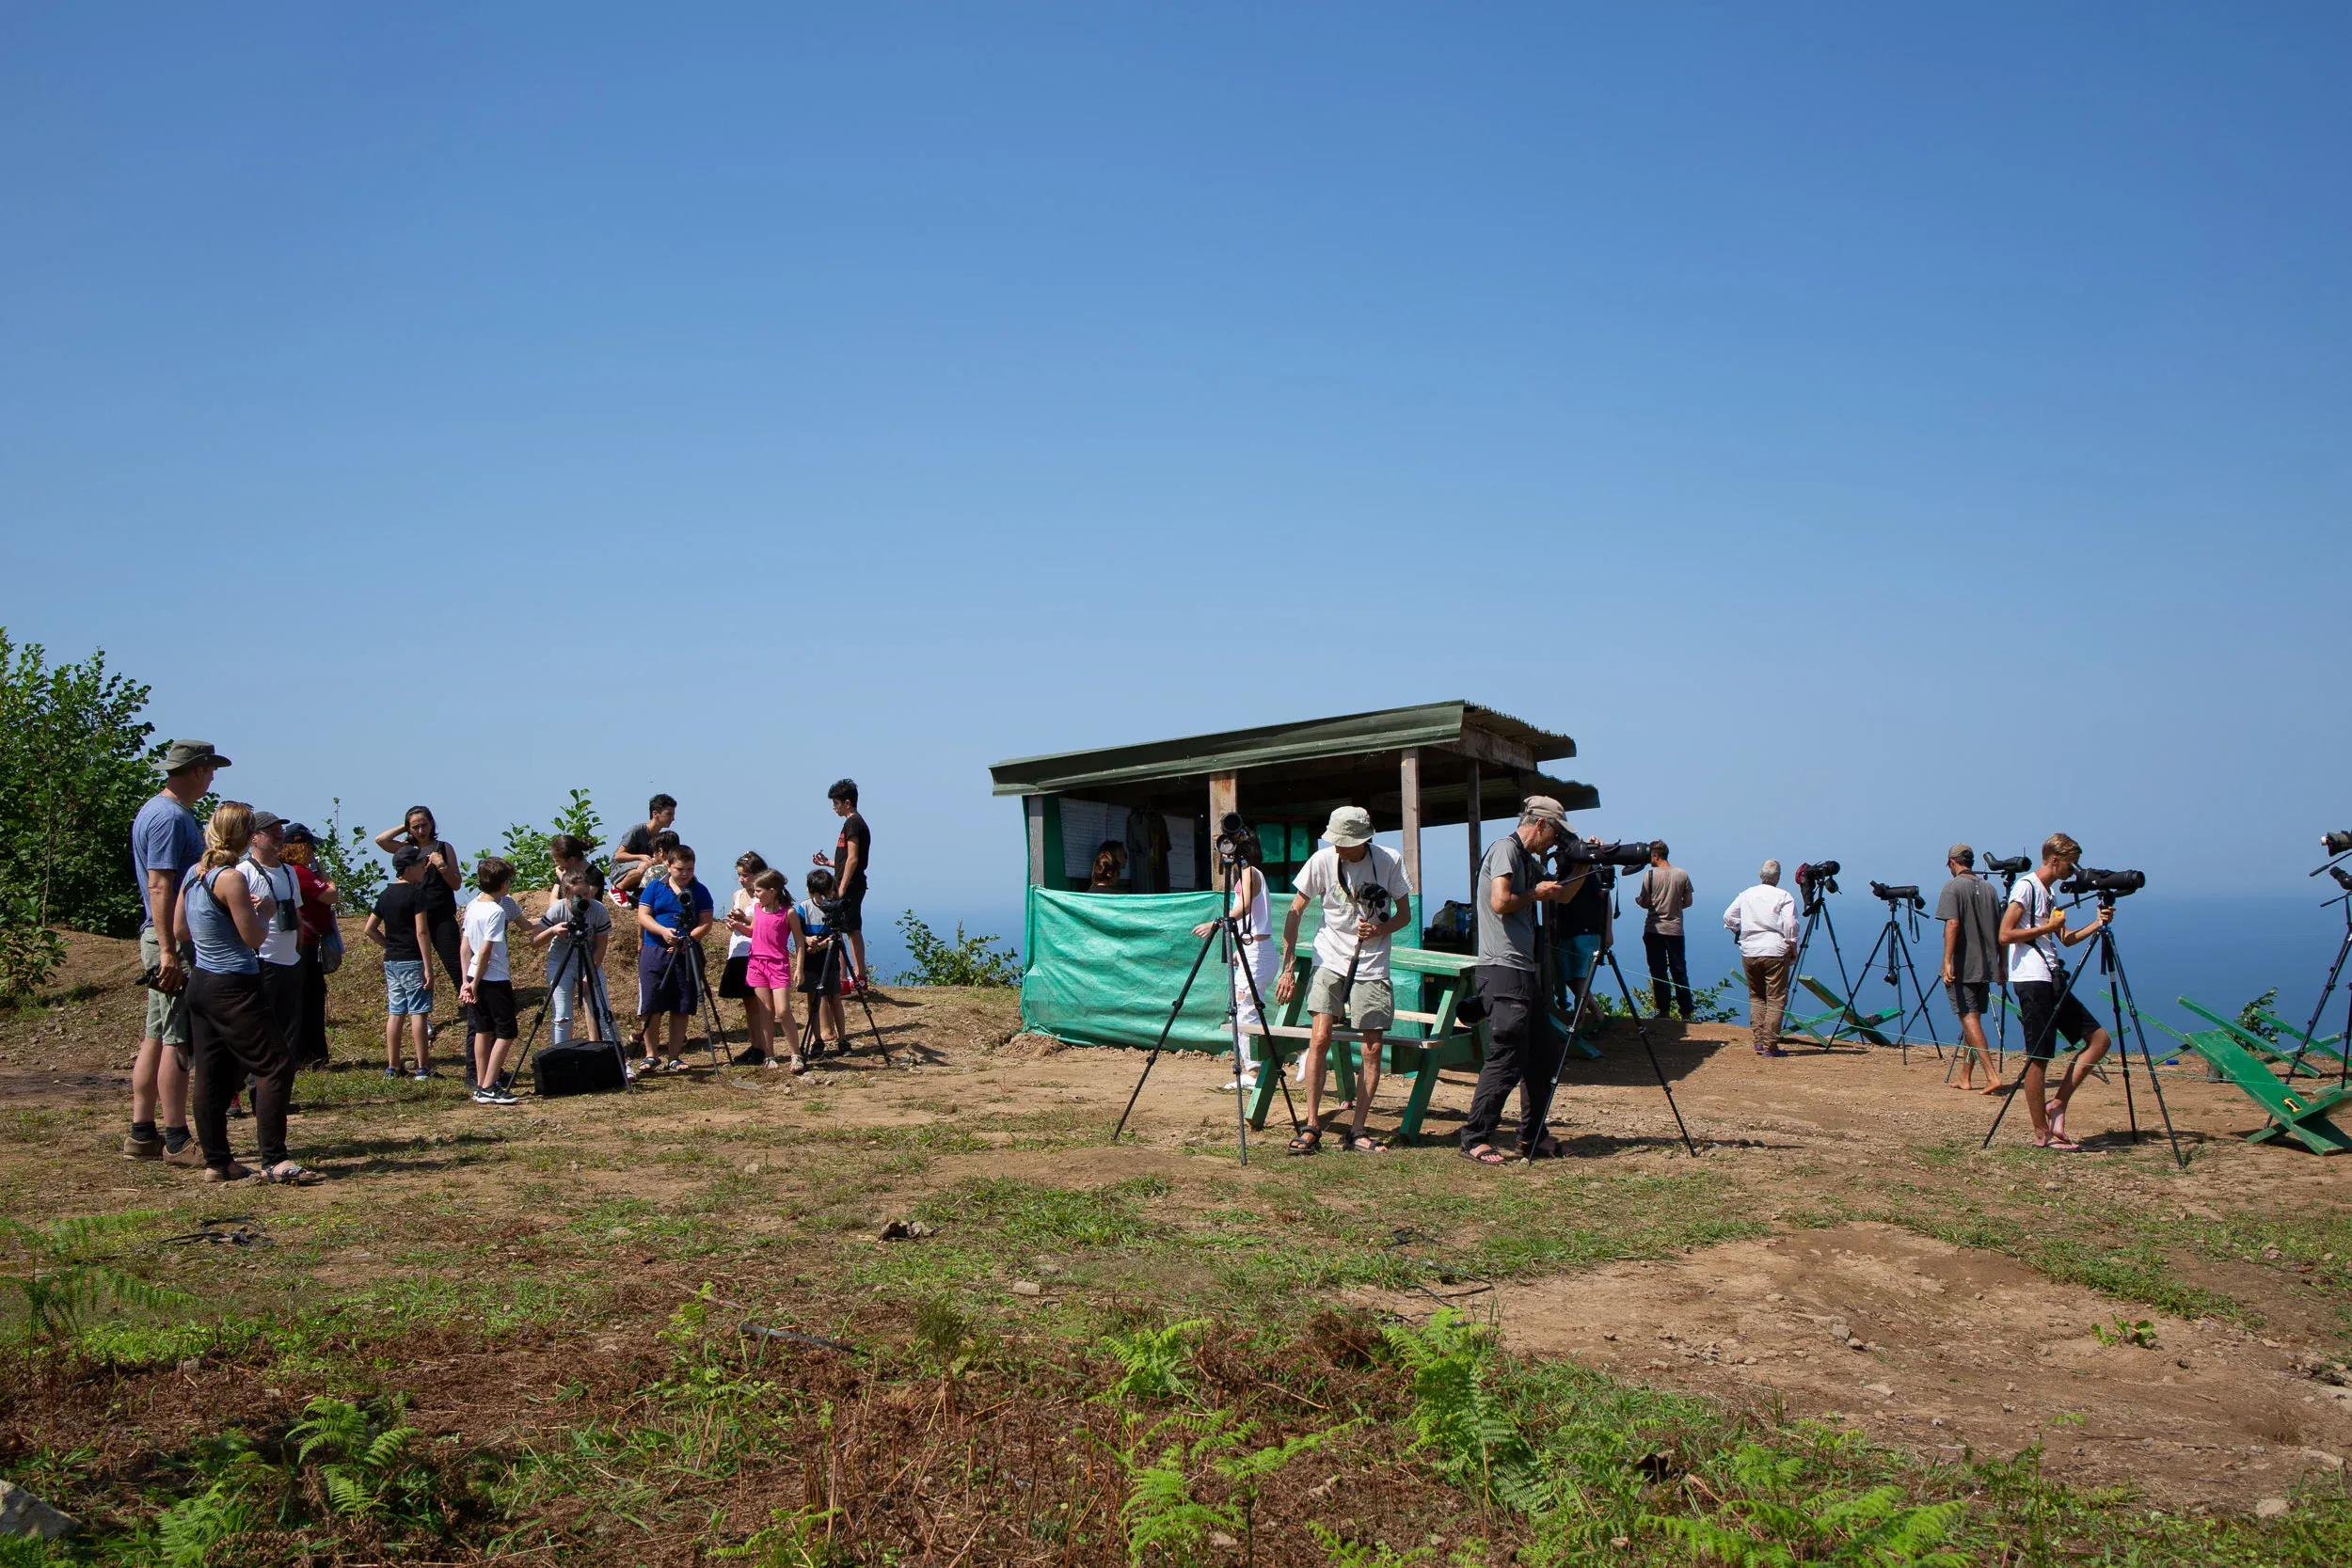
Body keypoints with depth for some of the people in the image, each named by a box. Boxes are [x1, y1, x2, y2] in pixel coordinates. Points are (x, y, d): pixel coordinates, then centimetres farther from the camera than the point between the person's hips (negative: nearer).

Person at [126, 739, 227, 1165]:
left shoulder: (156, 811, 18)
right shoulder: (171, 817, -15)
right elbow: (160, 886, -21)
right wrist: (169, 952, -24)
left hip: (164, 938, 11)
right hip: (176, 938, -11)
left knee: (156, 1037, 12)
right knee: (178, 1039, -7)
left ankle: (142, 1134, 17)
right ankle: (177, 1141, -3)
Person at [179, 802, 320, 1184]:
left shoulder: (193, 874, 7)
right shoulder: (231, 879, -17)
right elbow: (254, 938, -15)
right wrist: (257, 913, 5)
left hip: (199, 981, 9)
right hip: (233, 987, -9)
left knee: (212, 1073, 11)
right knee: (276, 1065, -6)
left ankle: (216, 1161, 16)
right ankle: (274, 1160, -9)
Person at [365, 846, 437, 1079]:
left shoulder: (386, 895, 10)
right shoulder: (416, 892, -12)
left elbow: (369, 929, 15)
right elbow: (421, 931, -16)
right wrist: (428, 967, -15)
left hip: (391, 961, 7)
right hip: (412, 961, -7)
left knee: (395, 1013, 10)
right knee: (418, 1013, -4)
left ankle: (392, 1067, 13)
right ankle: (423, 1068, -3)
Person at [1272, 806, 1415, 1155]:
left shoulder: (1389, 862, -7)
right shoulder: (1322, 860, -8)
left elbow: (1405, 915, 5)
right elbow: (1294, 913, -1)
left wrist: (1382, 929, -17)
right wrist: (1287, 968, -5)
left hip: (1372, 967, 1)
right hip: (1329, 961, 0)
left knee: (1372, 1049, -2)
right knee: (1320, 1037, -14)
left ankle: (1356, 1131, 8)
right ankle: (1312, 1127, -7)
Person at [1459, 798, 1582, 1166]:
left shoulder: (1529, 860, 21)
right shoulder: (1506, 849, -9)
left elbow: (1562, 896, 30)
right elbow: (1500, 903, -21)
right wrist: (1536, 893, -6)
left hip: (1525, 971, 10)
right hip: (1503, 970, -10)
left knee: (1545, 1056, 14)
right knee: (1506, 1060, -11)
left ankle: (1534, 1137, 24)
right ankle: (1474, 1140, -4)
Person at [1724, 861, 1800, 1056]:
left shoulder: (1746, 895, 9)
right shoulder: (1784, 897, -3)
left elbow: (1728, 917, 12)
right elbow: (1790, 926, -10)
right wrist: (1793, 949, 0)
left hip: (1749, 952, 4)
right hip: (1775, 952, -4)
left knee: (1756, 997, 16)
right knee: (1775, 1000, -2)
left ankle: (1758, 1041, 10)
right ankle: (1770, 1046, -6)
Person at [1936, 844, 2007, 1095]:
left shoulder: (1953, 887, -6)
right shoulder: (1989, 888, 12)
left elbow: (1953, 924, -18)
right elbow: (2001, 931, 14)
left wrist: (1947, 962, -20)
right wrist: (2002, 965, 19)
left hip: (1962, 967, -6)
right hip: (1986, 967, 6)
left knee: (1969, 1019, -8)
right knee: (1973, 1019, 13)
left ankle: (1992, 1075, -19)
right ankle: (1965, 1077, 17)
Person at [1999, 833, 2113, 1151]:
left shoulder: (2050, 893, 20)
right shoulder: (2026, 886, -8)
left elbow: (2065, 939, 23)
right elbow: (2005, 935, -16)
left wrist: (2097, 924, 10)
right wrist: (2048, 927, -11)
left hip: (2053, 980, 10)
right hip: (2032, 980, -10)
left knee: (2099, 1039, 7)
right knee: (2038, 1056, -5)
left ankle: (2057, 1104, 8)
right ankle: (2042, 1134, 2)